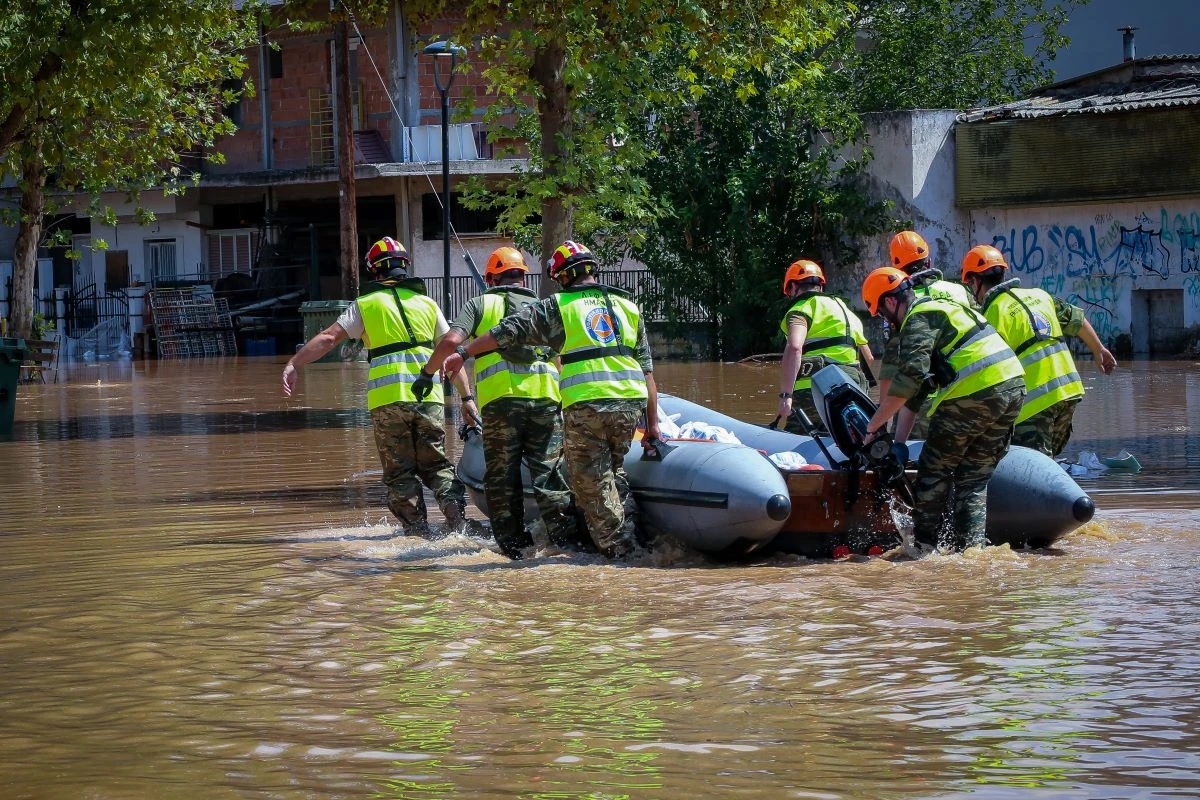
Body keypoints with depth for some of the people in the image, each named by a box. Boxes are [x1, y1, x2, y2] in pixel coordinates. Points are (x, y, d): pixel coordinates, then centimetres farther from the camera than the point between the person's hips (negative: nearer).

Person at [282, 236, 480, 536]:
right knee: (435, 463, 12)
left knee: (400, 471, 5)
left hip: (388, 398, -2)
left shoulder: (366, 305, 6)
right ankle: (455, 510, -10)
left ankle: (418, 531, -1)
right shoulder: (427, 304, 14)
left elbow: (328, 338, -2)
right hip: (429, 396, 2)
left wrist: (293, 365, -2)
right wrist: (467, 398, 16)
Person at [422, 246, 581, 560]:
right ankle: (567, 538, -5)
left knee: (502, 477, 5)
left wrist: (428, 372, 13)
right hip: (546, 396, 2)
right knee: (548, 472, 4)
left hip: (500, 397, -2)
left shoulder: (481, 304, 13)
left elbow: (451, 341, -1)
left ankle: (514, 544, 3)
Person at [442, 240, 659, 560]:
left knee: (590, 482, 6)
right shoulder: (628, 306, 16)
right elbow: (647, 369, 14)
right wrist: (652, 422, 15)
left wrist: (463, 354, 12)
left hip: (585, 405, -4)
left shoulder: (556, 306, 6)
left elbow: (507, 331, 2)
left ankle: (618, 548, 4)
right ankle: (627, 537, 17)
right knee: (612, 472, 23)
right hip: (630, 403, 4)